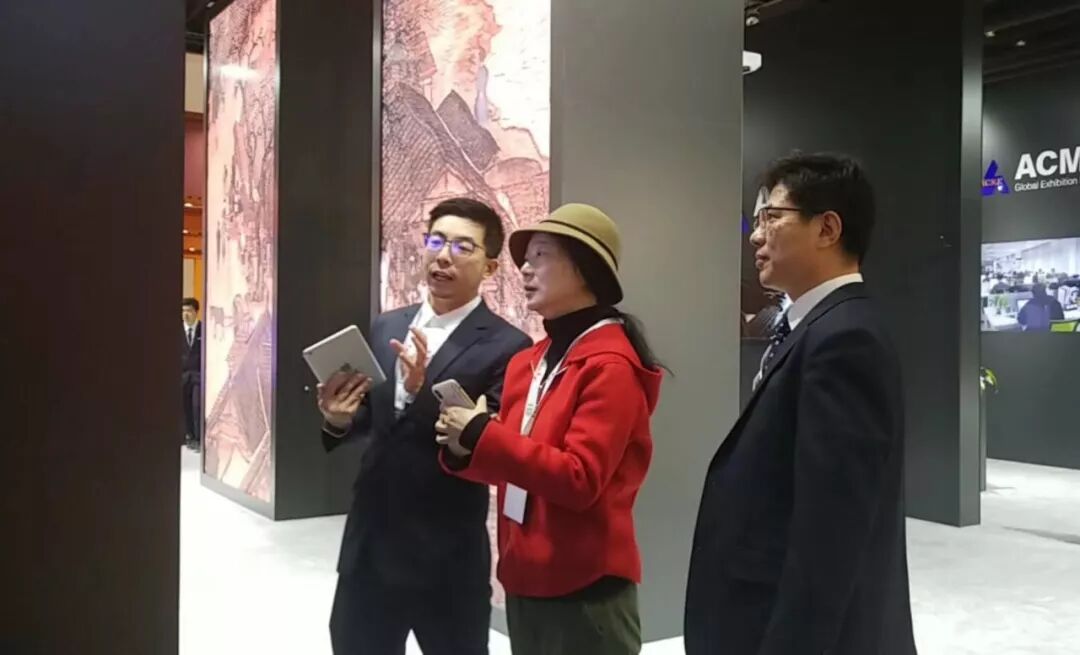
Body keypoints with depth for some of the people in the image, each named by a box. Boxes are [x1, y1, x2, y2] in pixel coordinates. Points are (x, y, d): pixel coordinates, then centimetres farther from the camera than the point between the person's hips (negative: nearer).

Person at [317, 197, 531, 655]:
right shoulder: (386, 327, 7)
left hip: (447, 557, -5)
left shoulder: (506, 347, -13)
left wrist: (423, 391, -30)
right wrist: (339, 419, -9)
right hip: (369, 541, 6)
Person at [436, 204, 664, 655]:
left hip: (584, 590, -7)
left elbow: (580, 479, -22)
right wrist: (464, 450, -7)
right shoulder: (528, 362, 6)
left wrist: (481, 434, -20)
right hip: (525, 580, 7)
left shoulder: (610, 365, -16)